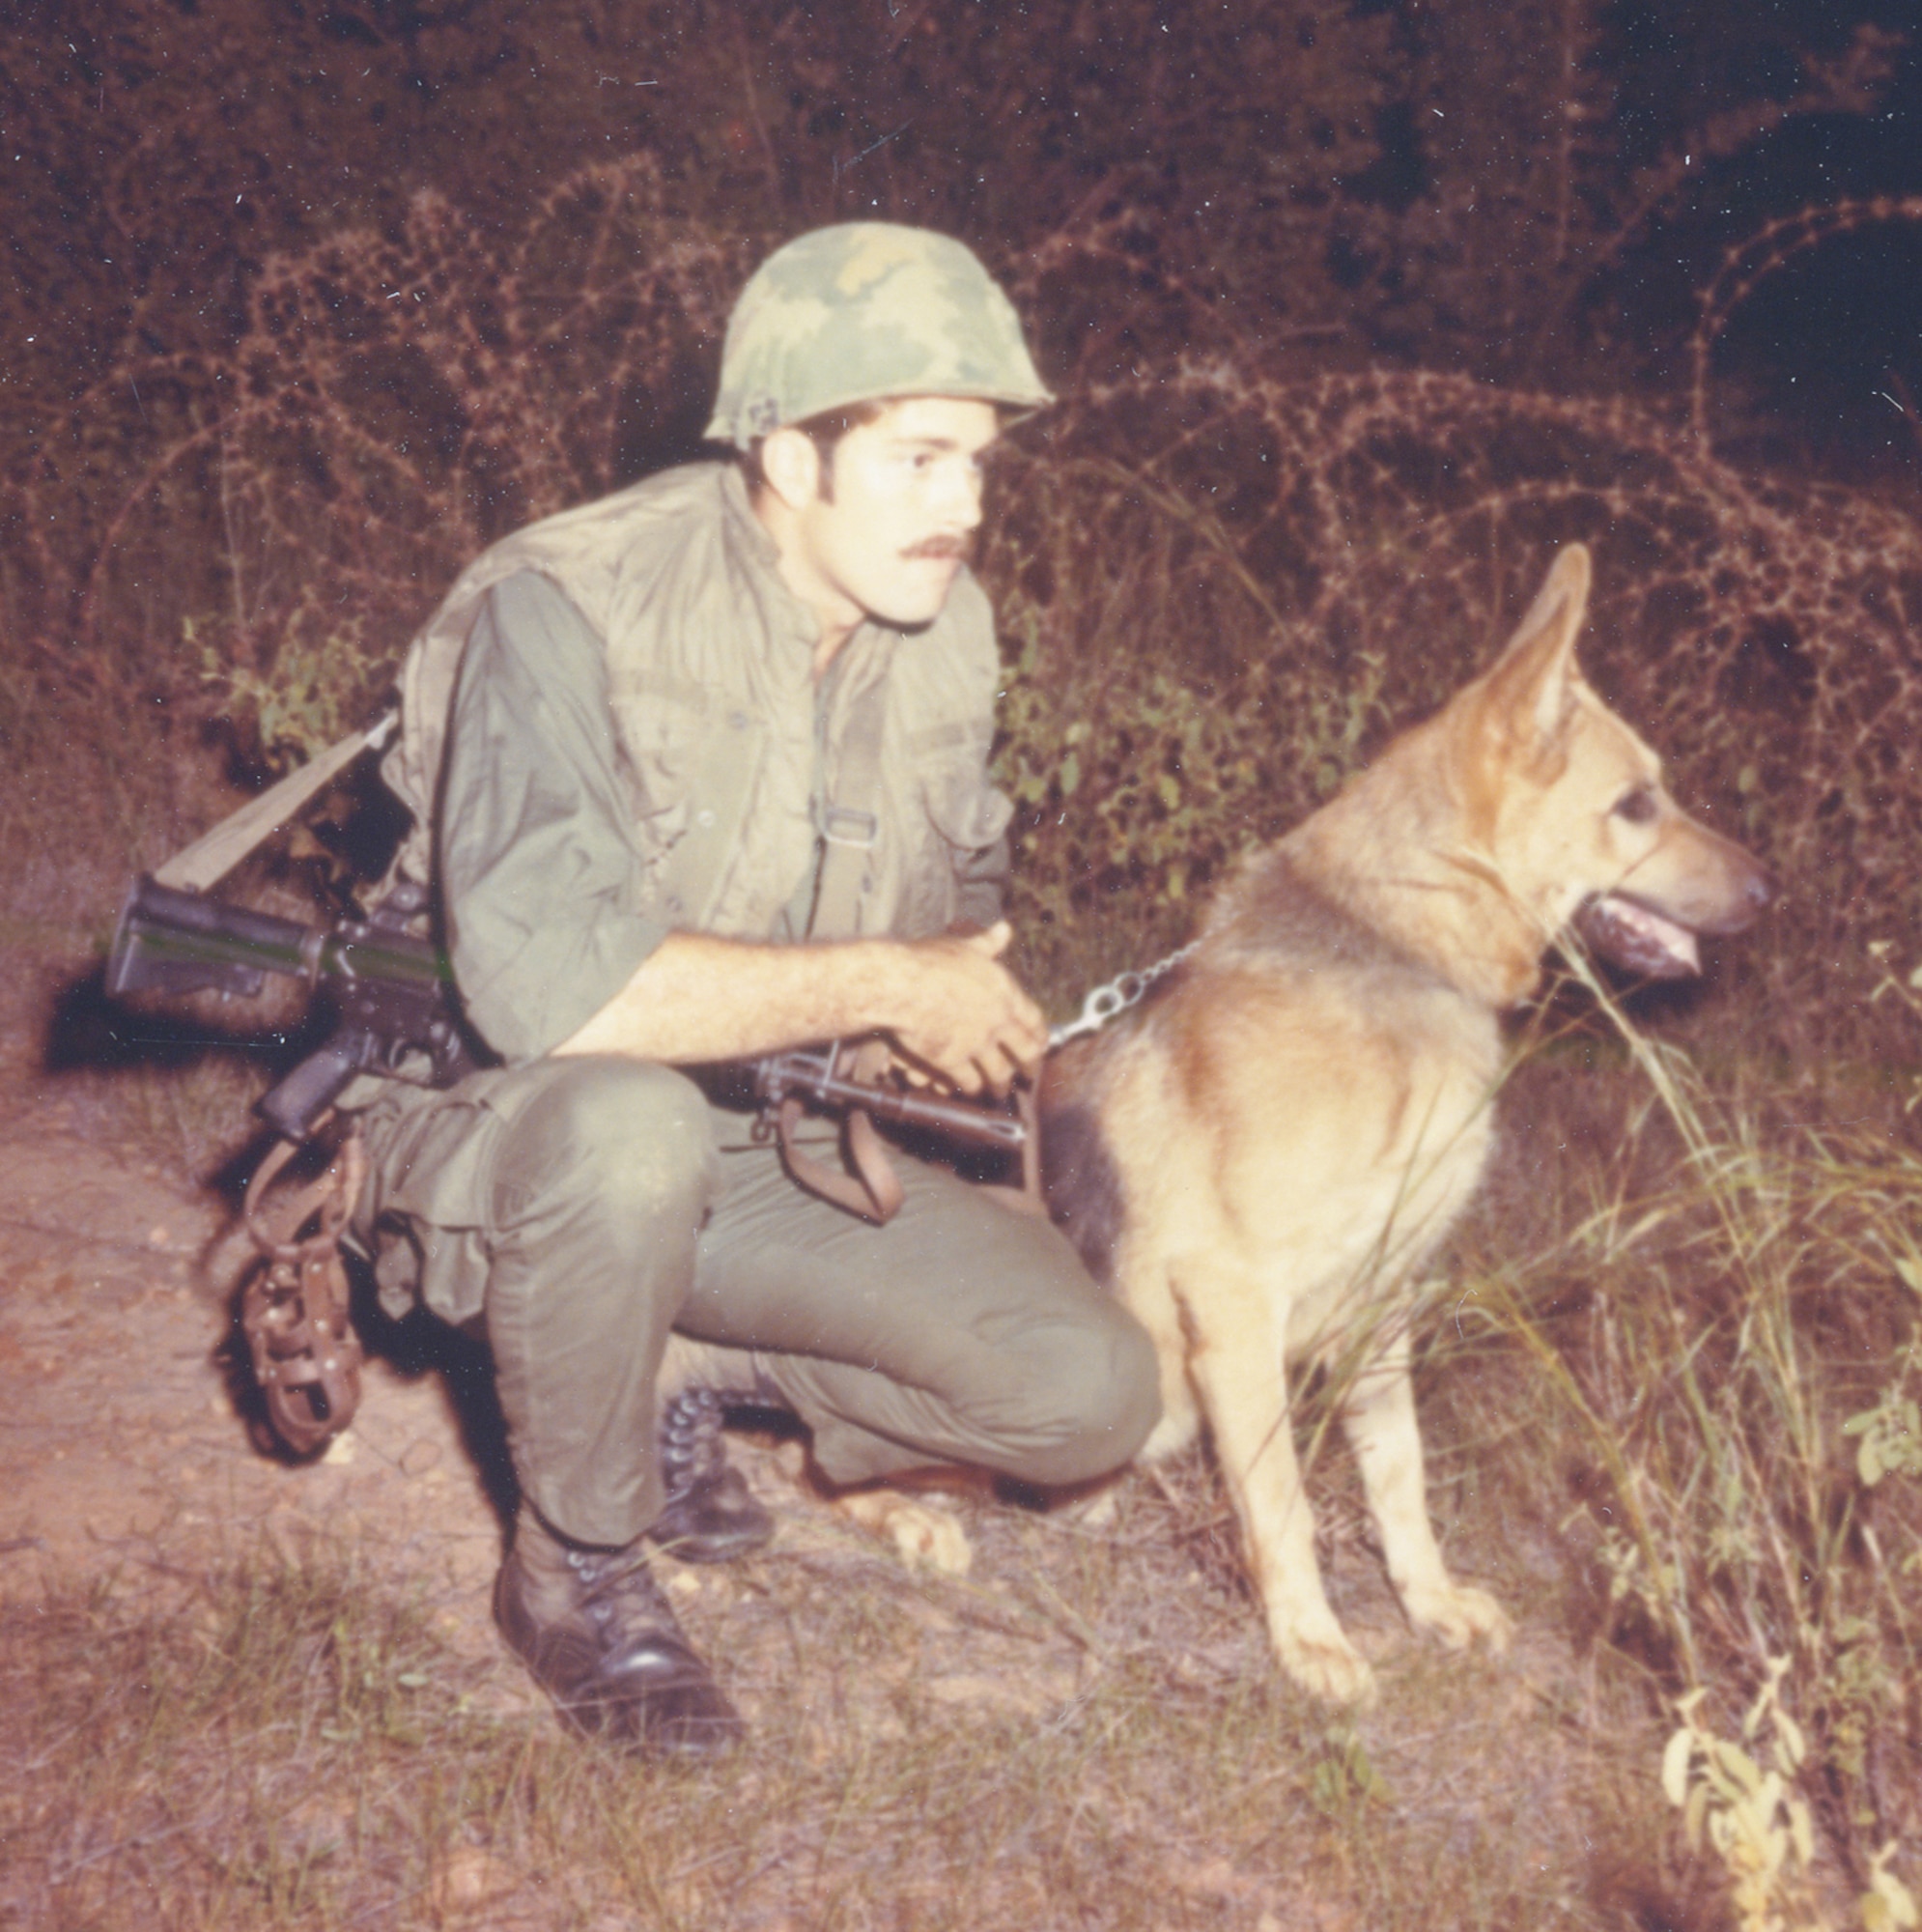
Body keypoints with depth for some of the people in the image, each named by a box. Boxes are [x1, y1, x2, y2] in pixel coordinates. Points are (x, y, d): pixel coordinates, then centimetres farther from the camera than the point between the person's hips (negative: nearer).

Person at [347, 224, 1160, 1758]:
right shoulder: (571, 613, -24)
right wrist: (878, 985, -28)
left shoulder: (945, 630, -2)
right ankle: (575, 1563, -14)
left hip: (777, 1156, 6)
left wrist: (965, 990, -4)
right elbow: (544, 984, -37)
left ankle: (694, 1385, 11)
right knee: (626, 1125, -42)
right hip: (502, 1137, -5)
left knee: (1095, 1393, -11)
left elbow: (961, 887, 18)